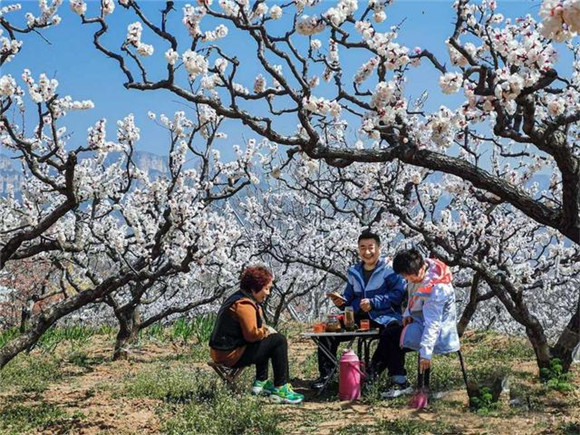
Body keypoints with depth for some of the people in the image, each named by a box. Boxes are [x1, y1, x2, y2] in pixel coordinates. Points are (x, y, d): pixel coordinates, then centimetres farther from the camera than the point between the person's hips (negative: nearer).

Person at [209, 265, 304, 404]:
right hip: (231, 355, -11)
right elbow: (252, 334, -26)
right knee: (279, 341, -10)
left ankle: (261, 383, 27)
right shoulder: (244, 305, -19)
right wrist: (267, 331, -7)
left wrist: (265, 330, 4)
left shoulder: (238, 298, 15)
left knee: (267, 341, 29)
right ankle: (280, 390, -7)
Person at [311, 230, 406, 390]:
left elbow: (398, 293, -18)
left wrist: (373, 302, -23)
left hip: (384, 317, -6)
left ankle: (373, 372, -23)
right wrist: (342, 301, -2)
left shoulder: (389, 270, -6)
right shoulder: (353, 272, 15)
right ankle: (325, 373, -1)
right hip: (360, 317, 6)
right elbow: (350, 297, 22)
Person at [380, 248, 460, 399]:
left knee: (392, 338, -18)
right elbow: (413, 298, 16)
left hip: (438, 333, -10)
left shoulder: (436, 288, -29)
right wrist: (408, 313, -2)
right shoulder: (417, 272, -4)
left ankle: (401, 384, -7)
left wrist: (425, 354, -31)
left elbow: (432, 324, -30)